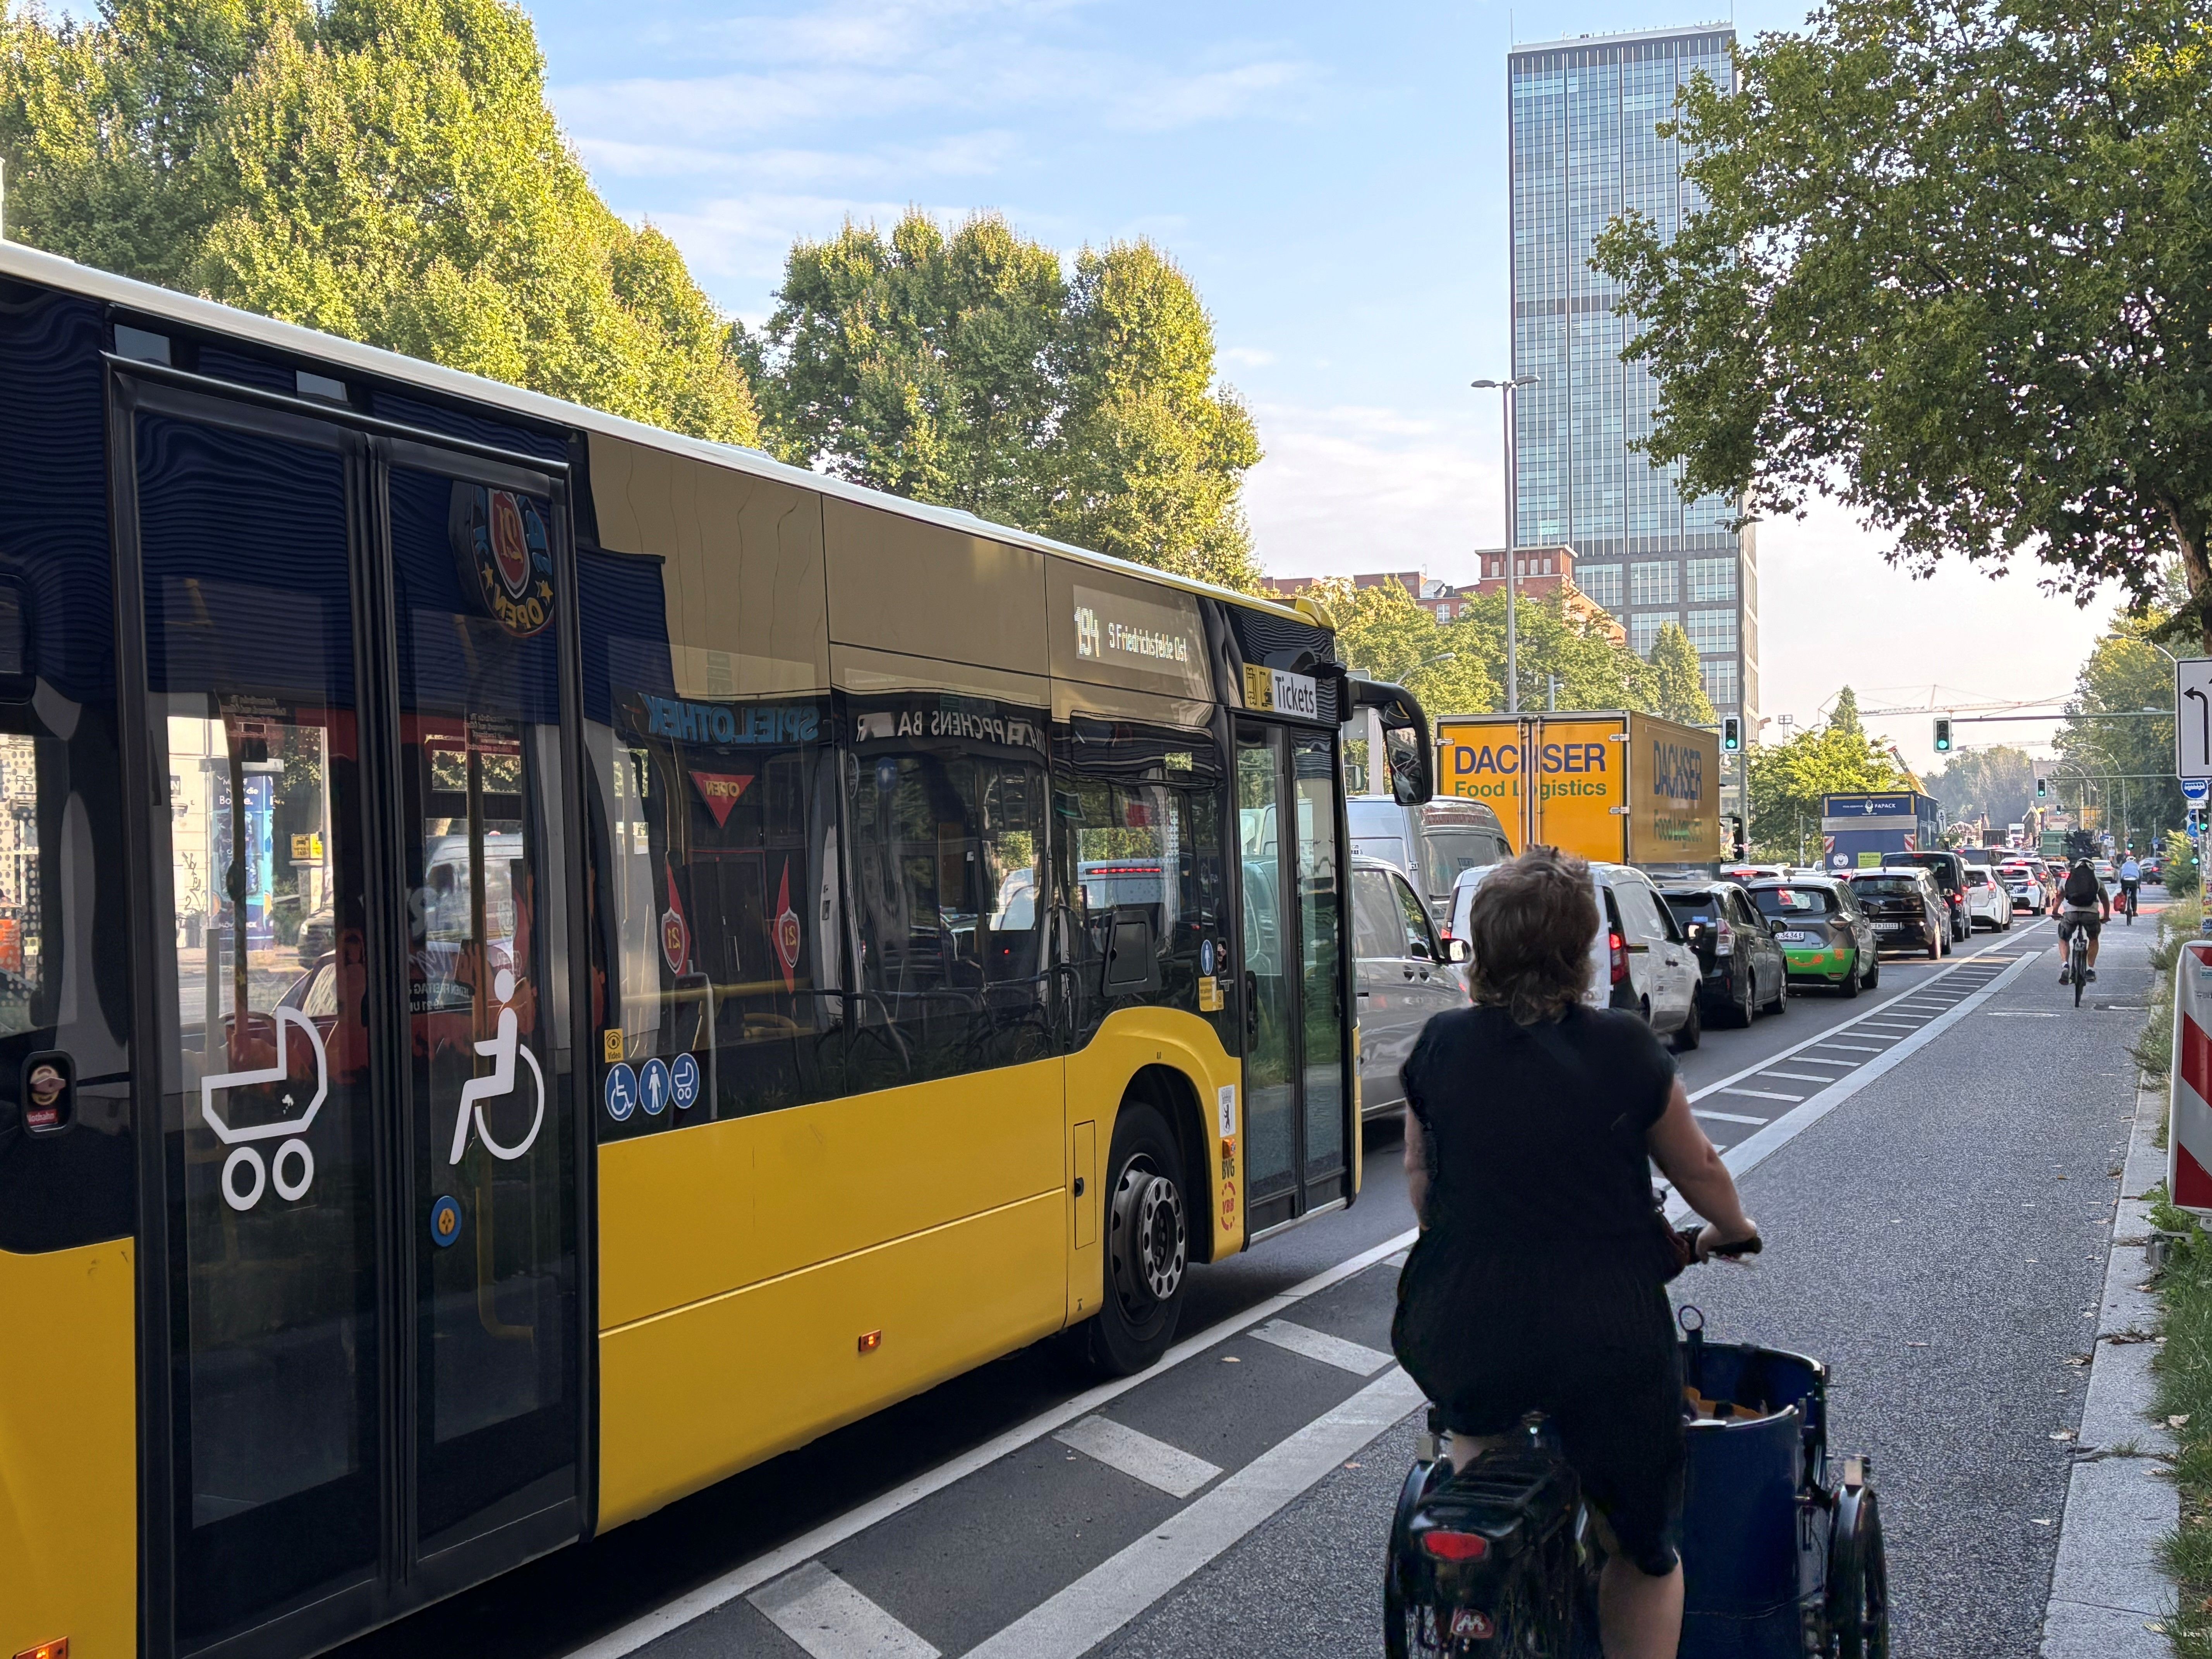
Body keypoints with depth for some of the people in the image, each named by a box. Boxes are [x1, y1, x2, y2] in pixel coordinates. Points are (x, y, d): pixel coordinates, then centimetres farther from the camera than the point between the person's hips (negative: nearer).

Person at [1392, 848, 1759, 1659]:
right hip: (1608, 1344, -2)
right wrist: (1731, 1229, 30)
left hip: (1463, 1341, 2)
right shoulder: (1624, 1048, -7)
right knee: (1645, 1547, 18)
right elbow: (1699, 1169, 8)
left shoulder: (1441, 1045, -2)